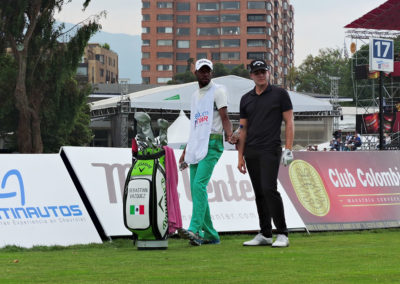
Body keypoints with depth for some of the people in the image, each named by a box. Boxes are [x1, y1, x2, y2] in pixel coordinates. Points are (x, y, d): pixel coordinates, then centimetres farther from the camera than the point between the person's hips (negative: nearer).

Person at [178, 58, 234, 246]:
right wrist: (186, 151, 25)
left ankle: (195, 230, -31)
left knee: (199, 184, -22)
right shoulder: (195, 95, 23)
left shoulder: (218, 91, 1)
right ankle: (210, 235, 9)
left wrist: (229, 134, -30)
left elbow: (224, 117, -10)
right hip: (196, 146, 8)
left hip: (212, 144, -8)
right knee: (196, 190, 3)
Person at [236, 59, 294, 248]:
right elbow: (243, 128, 15)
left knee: (269, 189, -17)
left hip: (270, 150, -5)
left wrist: (288, 149, -9)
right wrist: (240, 156, 9)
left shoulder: (280, 94, 2)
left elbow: (289, 122, 0)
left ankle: (282, 234, -13)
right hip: (251, 152, 5)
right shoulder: (246, 99, 14)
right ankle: (265, 235, 12)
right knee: (259, 193, 7)